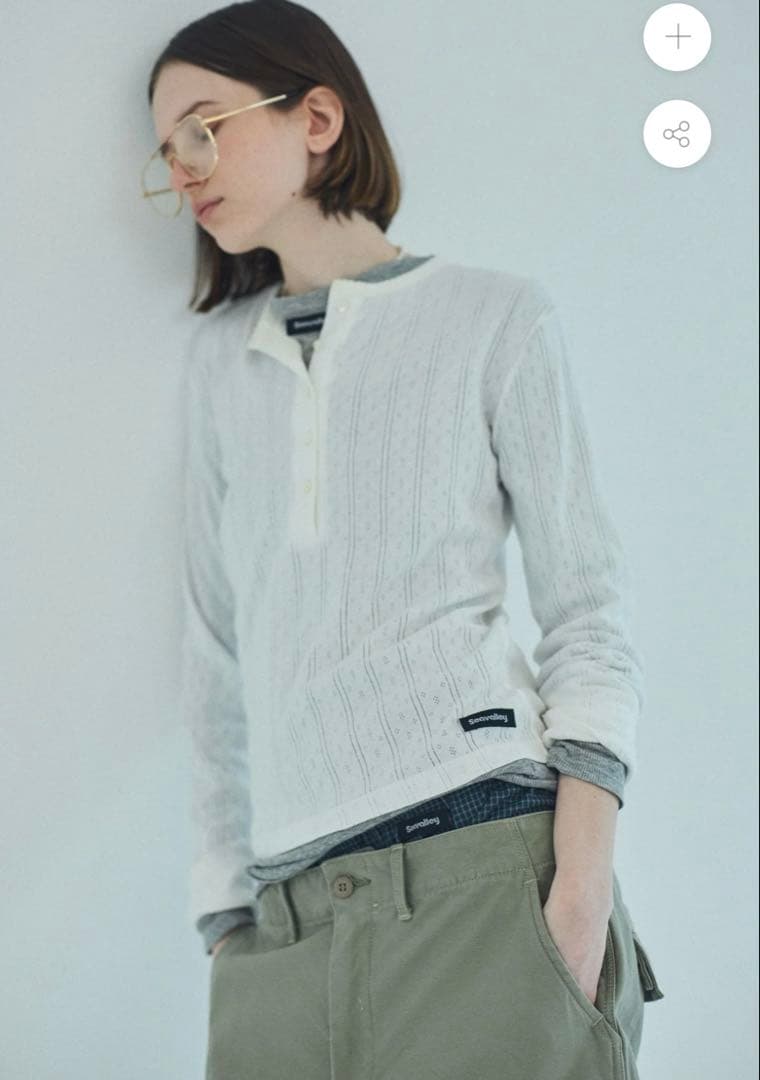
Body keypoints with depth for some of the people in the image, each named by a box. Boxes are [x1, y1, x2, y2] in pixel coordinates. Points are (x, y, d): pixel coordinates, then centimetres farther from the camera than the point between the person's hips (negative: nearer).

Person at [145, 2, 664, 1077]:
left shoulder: (494, 316, 7)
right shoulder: (221, 356, 17)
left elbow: (587, 611, 1)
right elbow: (218, 646, 15)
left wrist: (584, 885, -11)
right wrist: (224, 906, 8)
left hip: (483, 854, -3)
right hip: (288, 909, 3)